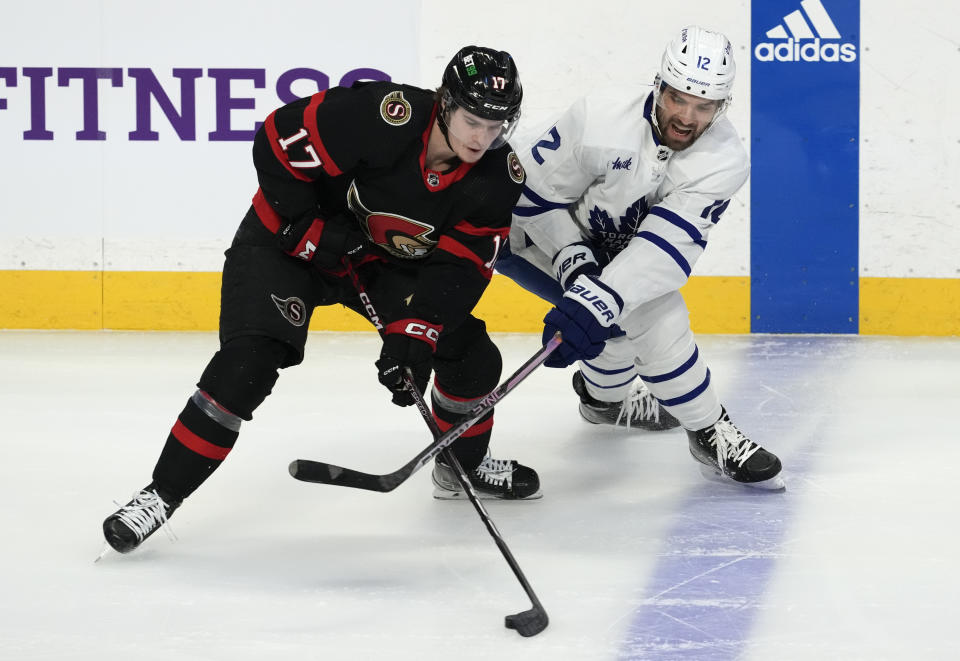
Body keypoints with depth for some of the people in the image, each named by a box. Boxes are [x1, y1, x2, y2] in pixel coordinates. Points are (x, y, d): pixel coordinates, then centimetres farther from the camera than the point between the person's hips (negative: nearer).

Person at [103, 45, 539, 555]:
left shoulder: (498, 175, -17)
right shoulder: (377, 116, -33)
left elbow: (461, 265, -16)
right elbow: (277, 141, -26)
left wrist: (413, 333, -27)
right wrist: (310, 231, -22)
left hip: (388, 260, 5)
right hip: (293, 239, -5)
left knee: (471, 354, 0)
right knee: (248, 361, -22)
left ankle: (464, 466, 29)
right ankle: (162, 493, -13)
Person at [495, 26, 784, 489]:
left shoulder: (725, 161, -24)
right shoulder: (599, 120, -31)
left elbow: (666, 247, -35)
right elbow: (537, 194, -19)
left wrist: (599, 301, -46)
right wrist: (575, 262, -29)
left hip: (618, 250, 5)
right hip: (540, 233, -5)